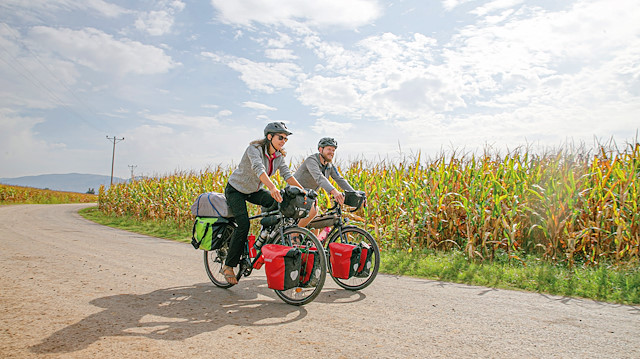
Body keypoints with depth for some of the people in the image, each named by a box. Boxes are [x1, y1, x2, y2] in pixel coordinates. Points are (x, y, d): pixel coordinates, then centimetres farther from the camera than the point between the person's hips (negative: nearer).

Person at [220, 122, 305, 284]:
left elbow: (287, 174, -15)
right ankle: (228, 266, -4)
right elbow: (258, 169, -45)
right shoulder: (255, 149, -27)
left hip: (255, 191, 6)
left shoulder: (279, 156, -6)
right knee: (243, 225, -19)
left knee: (279, 204, -21)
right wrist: (272, 188, -62)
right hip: (236, 189, -6)